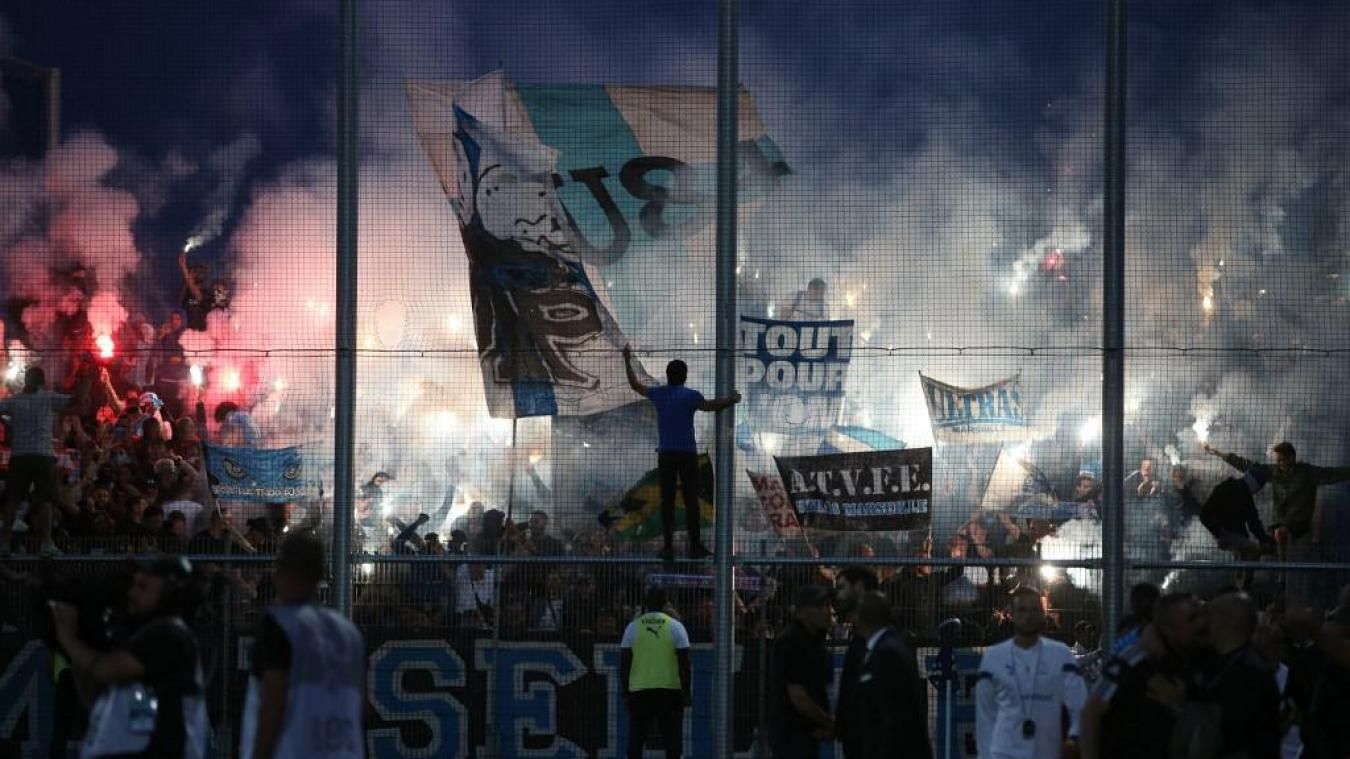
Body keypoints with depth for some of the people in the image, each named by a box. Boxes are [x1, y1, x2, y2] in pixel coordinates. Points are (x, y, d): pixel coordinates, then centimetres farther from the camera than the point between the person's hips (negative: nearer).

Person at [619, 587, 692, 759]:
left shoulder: (633, 627, 2)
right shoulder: (675, 627, -1)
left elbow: (624, 663, 2)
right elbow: (684, 663, -3)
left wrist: (626, 692, 8)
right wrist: (686, 693, 3)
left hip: (639, 691, 1)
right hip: (671, 691, -1)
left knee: (635, 743, 6)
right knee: (672, 740, 3)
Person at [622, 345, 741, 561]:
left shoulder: (658, 393, 4)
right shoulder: (690, 396, -5)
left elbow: (635, 384, 18)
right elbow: (710, 405, -16)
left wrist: (627, 360, 30)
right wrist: (731, 400, 0)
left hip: (666, 454, 2)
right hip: (687, 454, -2)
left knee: (667, 501, 3)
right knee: (691, 500, 1)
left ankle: (668, 547, 0)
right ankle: (695, 546, 1)